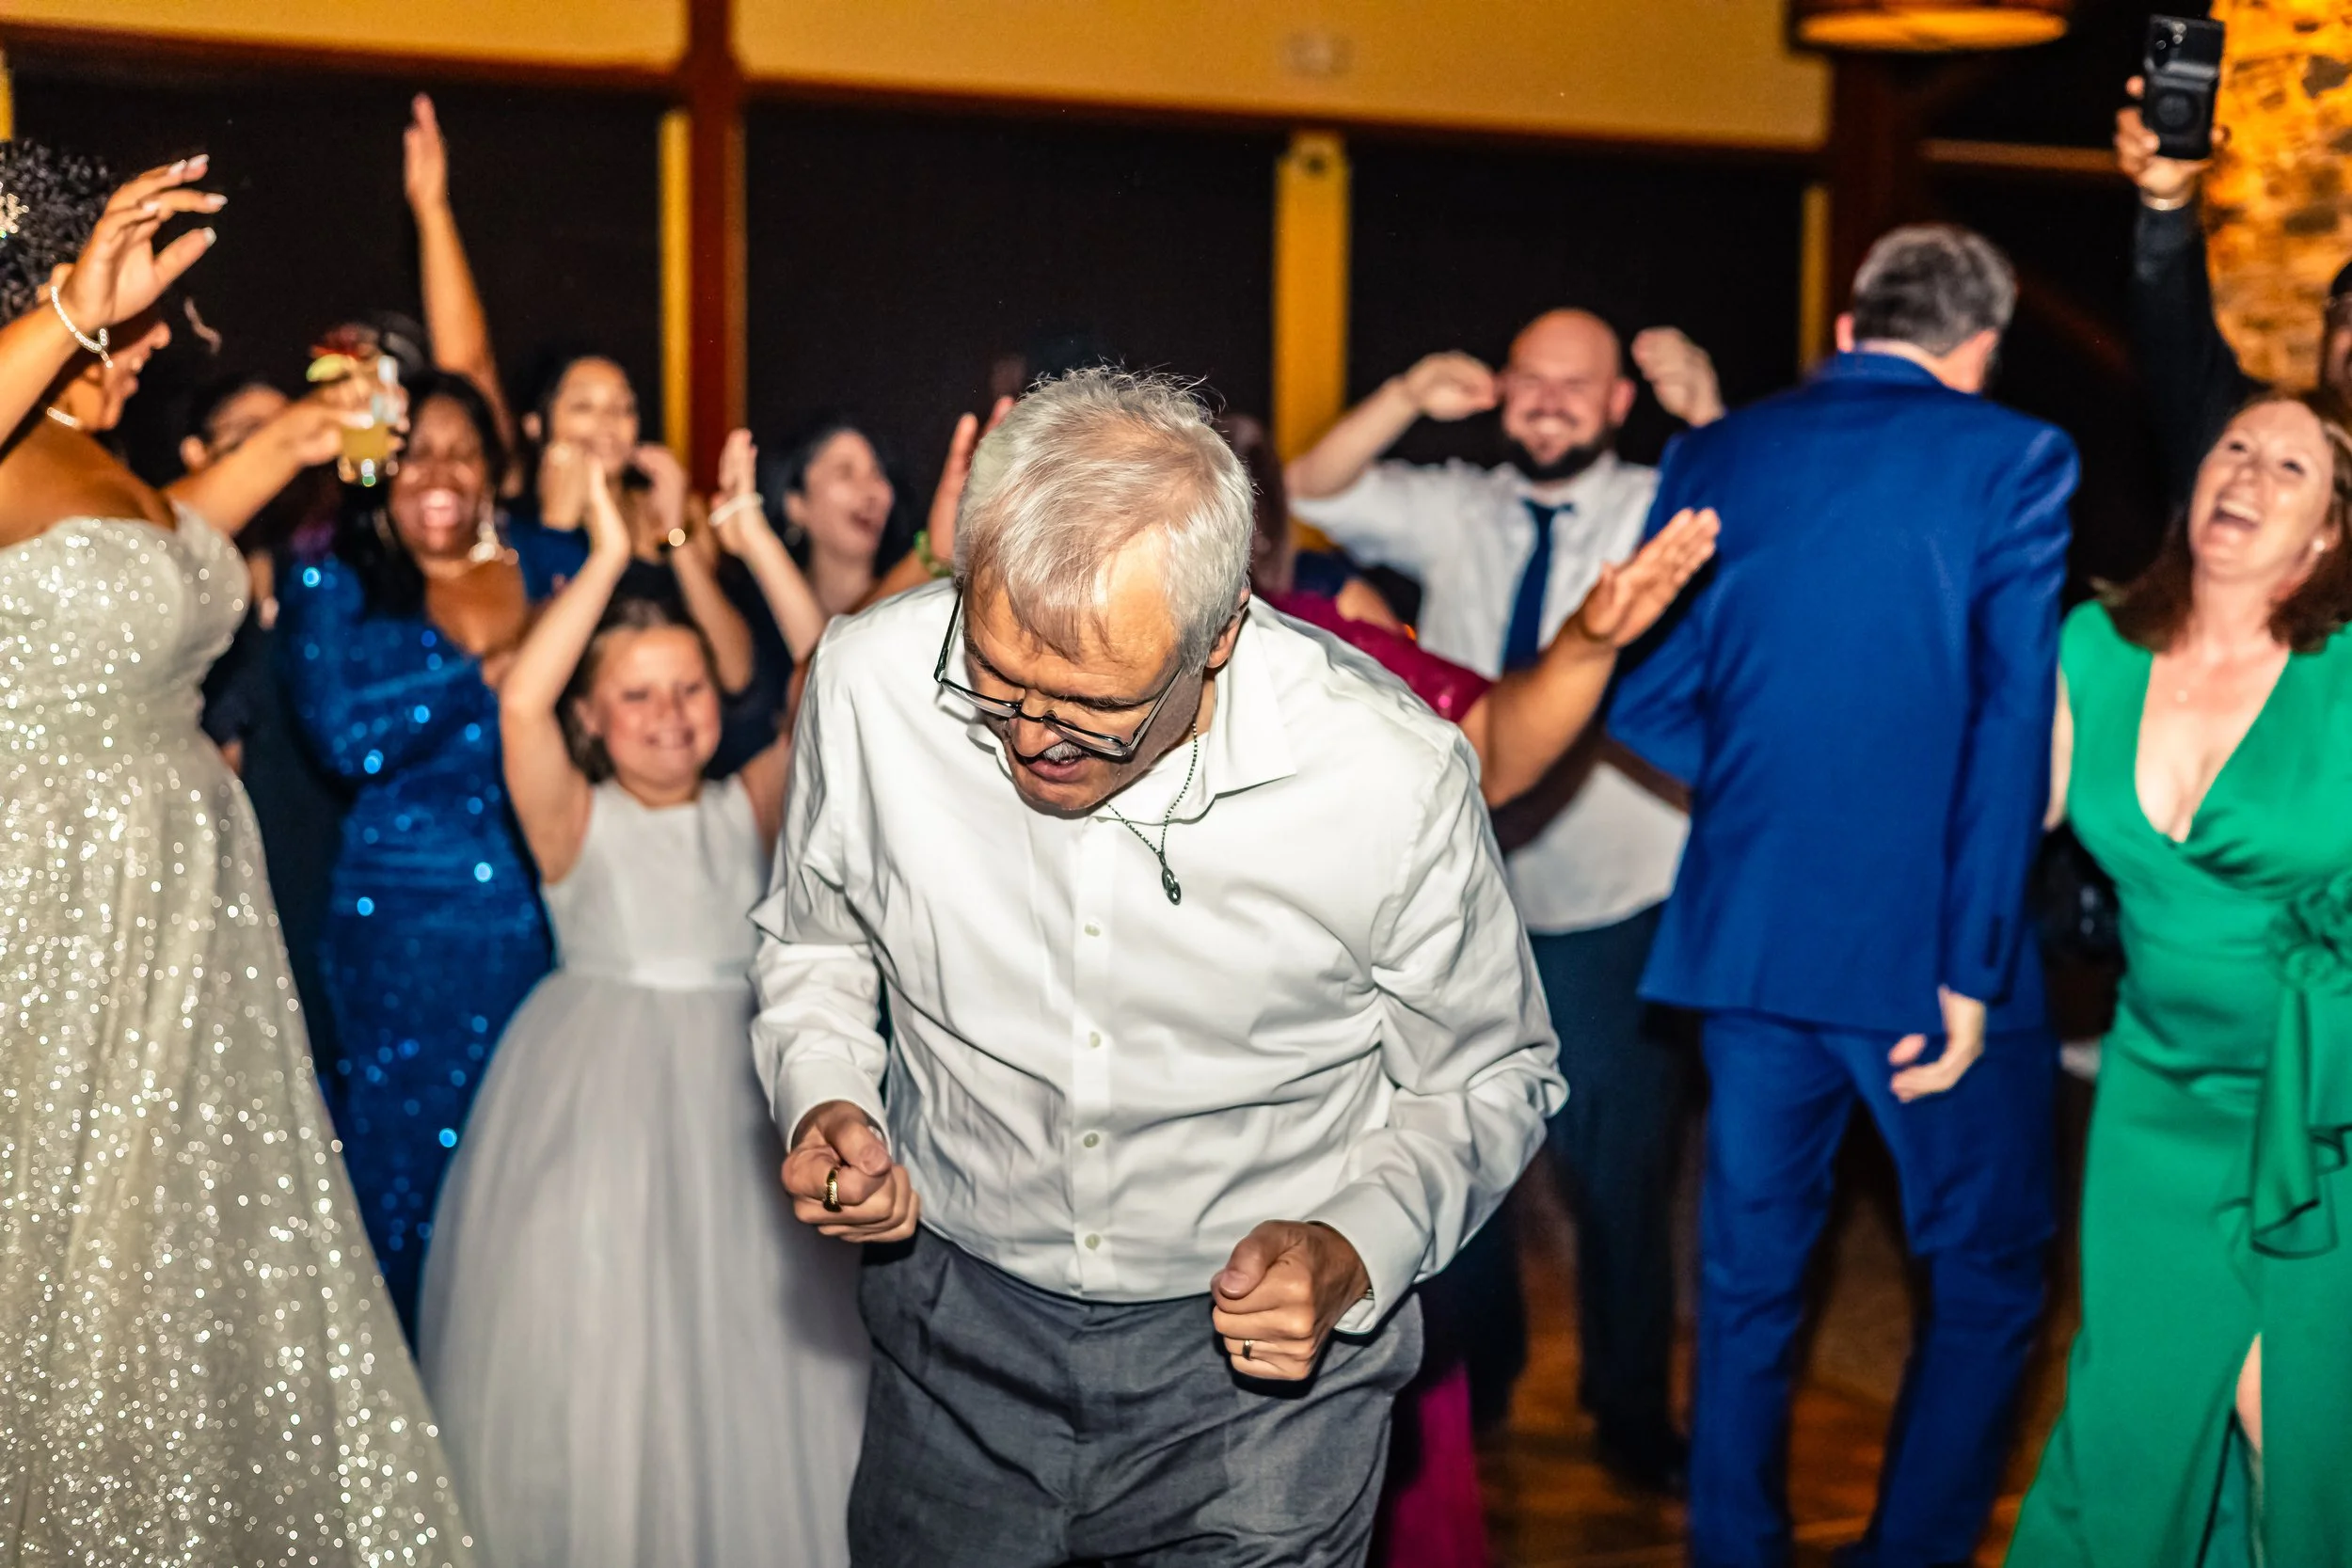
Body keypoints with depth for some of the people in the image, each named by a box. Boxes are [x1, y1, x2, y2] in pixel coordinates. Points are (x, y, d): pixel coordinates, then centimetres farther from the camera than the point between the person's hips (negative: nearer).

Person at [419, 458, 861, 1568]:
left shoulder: (748, 809, 4)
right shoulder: (575, 821, -4)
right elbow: (519, 701, -21)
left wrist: (757, 546, -10)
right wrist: (608, 557, -18)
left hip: (735, 1090, 2)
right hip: (596, 1088, -2)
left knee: (743, 1337, 6)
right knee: (595, 1334, 3)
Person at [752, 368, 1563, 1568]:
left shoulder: (1390, 774, -23)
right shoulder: (869, 680, -17)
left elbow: (1487, 1081, -5)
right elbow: (811, 939, 5)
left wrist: (1354, 1251, -22)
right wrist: (821, 1100, -14)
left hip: (1258, 1350, -2)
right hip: (960, 1328, 3)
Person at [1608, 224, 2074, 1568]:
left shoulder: (1716, 457, 6)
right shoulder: (2015, 459, -5)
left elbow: (1647, 698, 5)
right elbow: (2014, 722, -12)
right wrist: (1973, 968, -12)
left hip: (1746, 935, 5)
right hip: (1926, 939, -4)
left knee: (1749, 1279, 17)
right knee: (1988, 1281, 12)